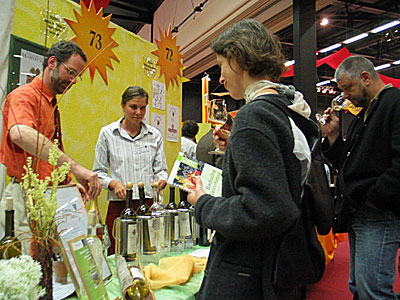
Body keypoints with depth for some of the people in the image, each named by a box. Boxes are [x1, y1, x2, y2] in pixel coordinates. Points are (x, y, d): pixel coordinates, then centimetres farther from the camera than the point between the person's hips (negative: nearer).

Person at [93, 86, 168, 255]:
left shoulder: (155, 135, 10)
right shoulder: (107, 133, 4)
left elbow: (161, 169, 12)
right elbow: (99, 172, 6)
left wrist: (161, 180, -10)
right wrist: (113, 183, -13)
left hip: (149, 204, 2)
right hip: (119, 207, -1)